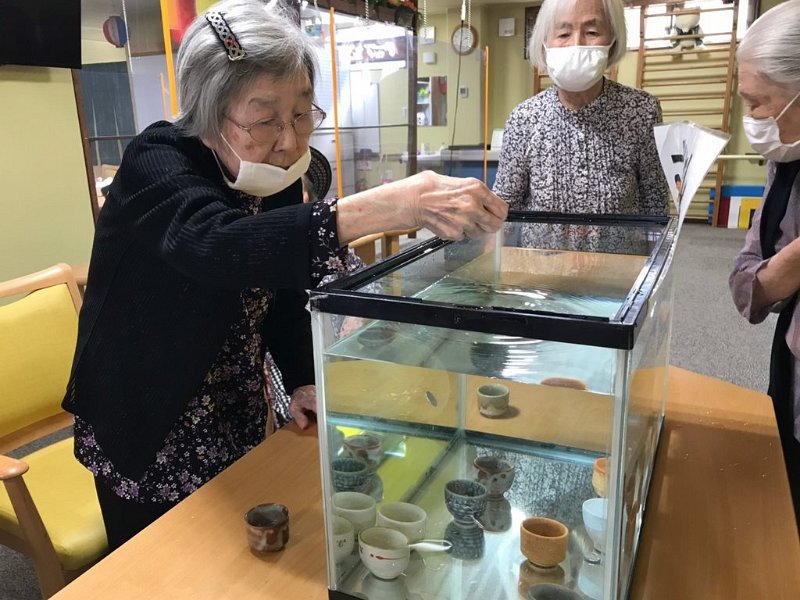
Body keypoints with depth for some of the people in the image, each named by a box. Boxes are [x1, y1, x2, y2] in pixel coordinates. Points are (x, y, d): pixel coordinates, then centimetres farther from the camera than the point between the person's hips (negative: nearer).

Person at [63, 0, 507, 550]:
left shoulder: (278, 179, -5)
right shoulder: (157, 165, -24)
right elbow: (215, 245, -46)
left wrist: (304, 382, -11)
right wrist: (393, 205, -56)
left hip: (237, 426, 5)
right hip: (148, 441, -5)